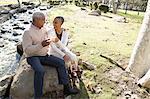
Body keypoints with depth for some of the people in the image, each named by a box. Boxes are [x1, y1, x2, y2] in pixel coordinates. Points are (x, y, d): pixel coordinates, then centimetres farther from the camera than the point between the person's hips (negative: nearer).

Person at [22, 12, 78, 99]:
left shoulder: (44, 29, 7)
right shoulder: (28, 32, -14)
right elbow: (27, 50, -21)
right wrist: (40, 45, -31)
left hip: (44, 56, 7)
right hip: (33, 57, -7)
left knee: (60, 62, -7)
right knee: (40, 70, -35)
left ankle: (67, 88, -1)